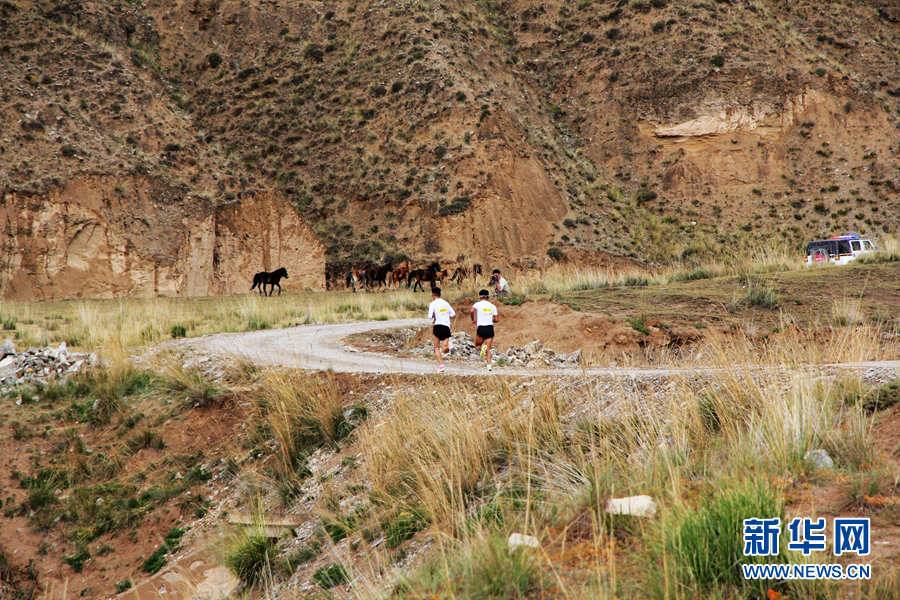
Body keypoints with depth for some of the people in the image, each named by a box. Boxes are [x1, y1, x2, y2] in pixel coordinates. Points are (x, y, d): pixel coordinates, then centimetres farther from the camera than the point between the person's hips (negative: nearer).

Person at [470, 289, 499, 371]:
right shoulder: (492, 306, 11)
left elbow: (471, 311, -18)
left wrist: (473, 320, -1)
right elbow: (497, 320, 9)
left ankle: (481, 348, -18)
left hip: (481, 328, -2)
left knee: (477, 345, 17)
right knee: (488, 349, 6)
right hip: (490, 328, 3)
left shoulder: (478, 304, 2)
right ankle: (489, 364, -14)